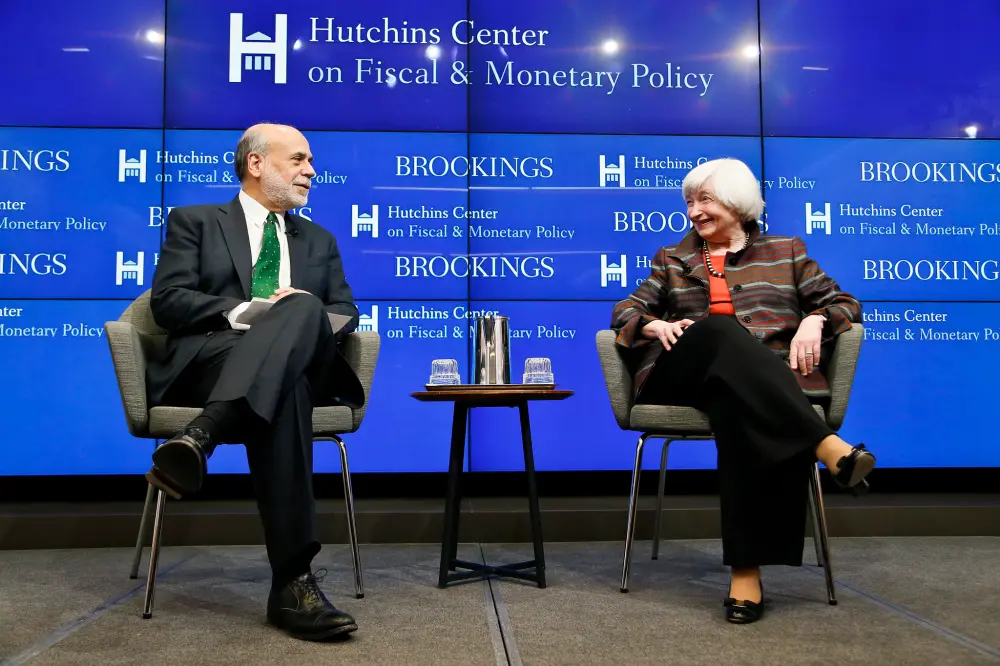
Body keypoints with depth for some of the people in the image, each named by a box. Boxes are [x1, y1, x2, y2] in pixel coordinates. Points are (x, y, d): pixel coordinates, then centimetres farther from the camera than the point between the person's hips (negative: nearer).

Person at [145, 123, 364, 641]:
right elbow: (167, 302, 3)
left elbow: (345, 314, 18)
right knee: (283, 397, -40)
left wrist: (306, 316, -8)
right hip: (205, 362, -2)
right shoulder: (195, 222, 19)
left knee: (304, 309, -37)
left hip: (294, 368, 3)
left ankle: (200, 437, -52)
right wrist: (240, 312, -16)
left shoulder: (319, 240, 30)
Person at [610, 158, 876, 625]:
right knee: (720, 330, -35)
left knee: (740, 409, -39)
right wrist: (657, 326, -7)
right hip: (684, 376, 1)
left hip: (770, 380, 0)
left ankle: (747, 569, -39)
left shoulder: (786, 251, 23)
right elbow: (625, 311, 16)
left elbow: (844, 304, 18)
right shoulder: (672, 259, 26)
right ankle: (825, 446, -46)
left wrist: (813, 321, -5)